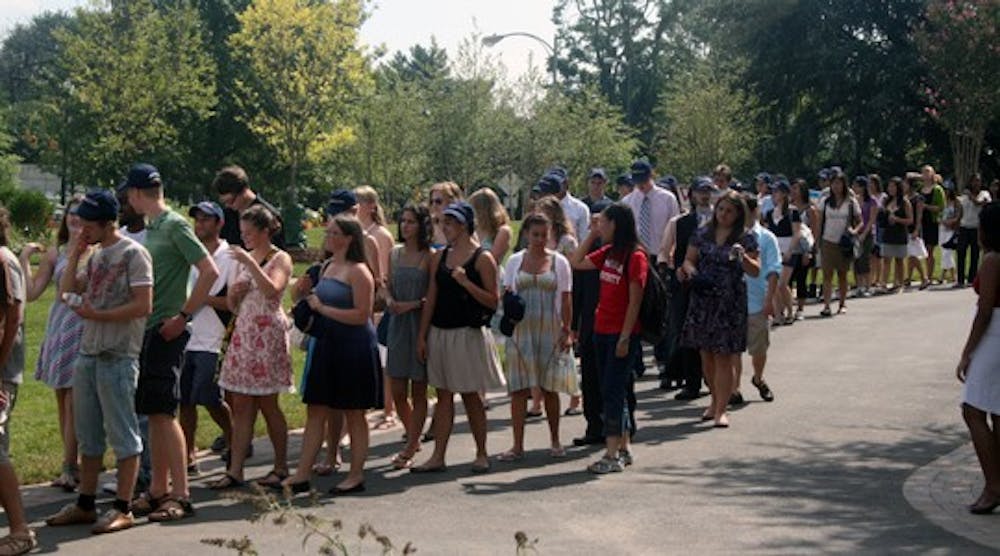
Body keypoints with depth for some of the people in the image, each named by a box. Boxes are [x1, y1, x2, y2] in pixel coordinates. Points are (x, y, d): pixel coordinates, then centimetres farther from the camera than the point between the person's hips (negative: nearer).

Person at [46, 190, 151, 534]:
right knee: (88, 436, 13)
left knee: (123, 435, -2)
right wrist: (74, 255, 7)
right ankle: (85, 505, 21)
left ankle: (123, 509, 2)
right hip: (88, 354, 8)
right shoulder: (95, 258, 16)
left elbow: (143, 306, -16)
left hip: (118, 358, -8)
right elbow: (66, 291, 16)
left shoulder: (133, 254, -9)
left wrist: (96, 315, -17)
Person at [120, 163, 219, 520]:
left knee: (163, 411, -10)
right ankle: (159, 489, 18)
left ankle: (180, 495, -7)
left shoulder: (175, 226, -10)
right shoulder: (150, 228, 15)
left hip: (165, 331, -9)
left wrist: (183, 316, -17)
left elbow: (210, 272, -18)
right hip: (146, 330, 9)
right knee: (153, 413, 11)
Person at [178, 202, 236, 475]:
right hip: (187, 338, 6)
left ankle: (234, 441, 17)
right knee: (185, 400, 5)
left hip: (213, 342, -6)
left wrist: (204, 298, -17)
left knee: (210, 400, -5)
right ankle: (188, 456, 13)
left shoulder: (230, 257, -5)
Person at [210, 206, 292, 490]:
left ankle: (281, 467, 12)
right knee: (241, 407, 2)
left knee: (268, 404, 0)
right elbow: (232, 305, 18)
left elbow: (273, 290, -24)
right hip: (243, 333, 6)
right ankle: (235, 470, 2)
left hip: (268, 334, -6)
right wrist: (234, 292, -3)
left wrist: (250, 263, -26)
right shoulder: (243, 257, 15)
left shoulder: (280, 259, -4)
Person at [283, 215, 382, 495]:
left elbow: (361, 315, -19)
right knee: (315, 411, 6)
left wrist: (322, 308, -17)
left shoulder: (358, 271, -12)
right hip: (327, 344, 8)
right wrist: (311, 306, 6)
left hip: (354, 347, -8)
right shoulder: (327, 266, 13)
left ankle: (356, 476, 12)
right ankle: (301, 475, 8)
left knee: (354, 414, 2)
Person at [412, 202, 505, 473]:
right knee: (443, 395, 7)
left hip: (468, 335, -5)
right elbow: (431, 298, 11)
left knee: (470, 396, 3)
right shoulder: (439, 258, 10)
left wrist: (465, 282, -22)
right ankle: (438, 457, 9)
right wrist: (422, 336, 7)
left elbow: (493, 301, -11)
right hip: (439, 333, 5)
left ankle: (481, 454, 16)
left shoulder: (482, 258, -7)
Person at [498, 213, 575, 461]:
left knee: (549, 388, 5)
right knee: (518, 388, -3)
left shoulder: (559, 262, 3)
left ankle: (555, 440, 20)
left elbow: (566, 299, 2)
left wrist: (567, 330, -4)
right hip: (521, 329, 1)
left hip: (550, 330, -1)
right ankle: (517, 445, 0)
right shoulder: (515, 261, 7)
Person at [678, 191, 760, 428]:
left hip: (730, 302, -3)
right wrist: (689, 270, -11)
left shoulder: (746, 238, 0)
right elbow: (689, 259, 12)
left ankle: (721, 410, 1)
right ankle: (715, 401, 28)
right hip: (702, 299, 3)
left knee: (724, 357, -4)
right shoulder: (703, 234, 9)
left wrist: (743, 257, -22)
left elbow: (755, 271, -4)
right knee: (707, 354, 9)